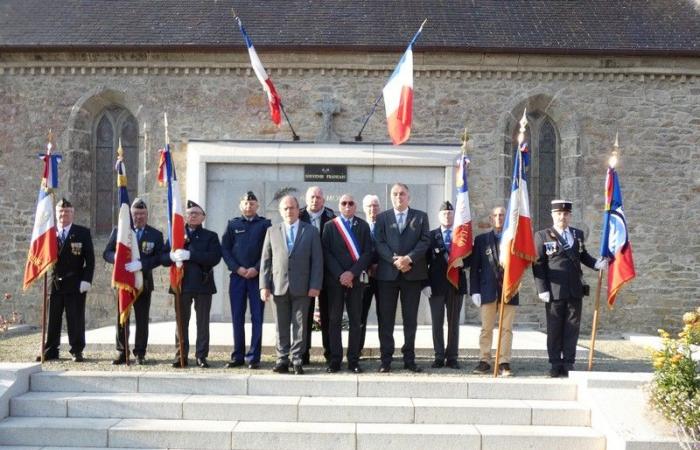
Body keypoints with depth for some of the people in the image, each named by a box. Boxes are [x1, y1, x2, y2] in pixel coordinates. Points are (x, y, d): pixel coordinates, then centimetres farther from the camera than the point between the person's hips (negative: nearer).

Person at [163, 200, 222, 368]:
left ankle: (201, 356, 6)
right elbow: (163, 257, 7)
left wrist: (190, 255, -18)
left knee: (203, 322, 0)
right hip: (182, 284, 2)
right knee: (181, 321, 3)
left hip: (203, 285, -1)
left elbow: (215, 257, -9)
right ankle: (181, 355, 10)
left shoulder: (210, 236, 8)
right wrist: (173, 256, -17)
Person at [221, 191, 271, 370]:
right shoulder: (233, 225, 10)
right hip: (237, 276, 2)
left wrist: (256, 269, -10)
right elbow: (225, 249, 7)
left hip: (257, 276, -2)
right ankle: (238, 356, 12)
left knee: (257, 317, -1)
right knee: (237, 318, 5)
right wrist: (237, 268, -6)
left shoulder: (265, 224, 5)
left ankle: (253, 357, 3)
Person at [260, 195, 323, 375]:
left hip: (302, 287, -1)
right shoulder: (272, 231, 11)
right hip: (279, 286, 1)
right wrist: (264, 285, -1)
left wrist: (315, 285, -6)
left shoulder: (310, 231, 7)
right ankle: (282, 360, 12)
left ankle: (297, 360, 6)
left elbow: (317, 260, 2)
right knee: (281, 326, 5)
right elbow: (266, 260, 8)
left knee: (300, 325, 0)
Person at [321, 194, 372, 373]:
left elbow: (367, 252, 1)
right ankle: (335, 360, 5)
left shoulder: (363, 226, 8)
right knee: (334, 320, 1)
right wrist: (339, 275, -10)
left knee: (356, 321, 2)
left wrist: (352, 273, -10)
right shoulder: (330, 226, 6)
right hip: (334, 279, -1)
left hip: (356, 279, 1)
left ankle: (353, 360, 6)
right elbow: (326, 253, -1)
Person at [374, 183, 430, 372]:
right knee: (386, 319, 1)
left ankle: (409, 359, 11)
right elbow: (380, 243, 0)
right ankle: (386, 360, 6)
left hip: (413, 273, 0)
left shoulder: (421, 217, 10)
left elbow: (425, 241, 0)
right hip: (387, 273, 0)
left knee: (411, 319, 4)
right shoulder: (382, 217, 10)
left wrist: (409, 258, -15)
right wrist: (395, 260, -15)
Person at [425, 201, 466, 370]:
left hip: (456, 284, 1)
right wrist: (425, 283, -7)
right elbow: (425, 260, 0)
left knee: (454, 322, 6)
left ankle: (452, 357, 11)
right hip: (436, 284, -1)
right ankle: (439, 357, 7)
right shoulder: (431, 235, 4)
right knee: (437, 322, 1)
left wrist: (462, 262, -15)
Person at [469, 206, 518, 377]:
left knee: (507, 329, 0)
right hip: (488, 290, 0)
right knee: (486, 328, 3)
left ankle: (504, 363, 4)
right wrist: (474, 291, -1)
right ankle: (484, 361, 10)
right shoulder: (481, 239, 9)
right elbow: (474, 267, 6)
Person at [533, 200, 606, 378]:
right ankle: (555, 364, 12)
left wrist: (596, 263, 1)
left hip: (575, 290, 3)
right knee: (554, 329, 3)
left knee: (572, 328, 5)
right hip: (554, 291, -3)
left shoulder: (578, 234, 13)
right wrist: (542, 289, -10)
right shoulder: (542, 236, 1)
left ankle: (569, 364, 12)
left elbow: (583, 256, 22)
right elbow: (538, 264, -3)